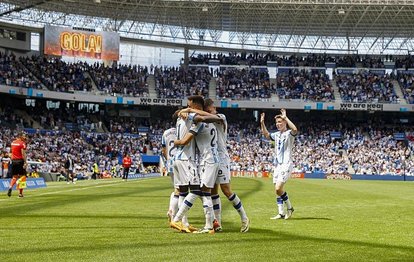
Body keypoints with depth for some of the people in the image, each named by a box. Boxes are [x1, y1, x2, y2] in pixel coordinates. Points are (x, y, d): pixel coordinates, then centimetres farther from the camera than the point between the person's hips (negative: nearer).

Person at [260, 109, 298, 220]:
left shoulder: (289, 133, -8)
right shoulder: (277, 134, 15)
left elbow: (295, 129, -30)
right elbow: (266, 134, 29)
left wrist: (285, 117, -27)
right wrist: (262, 123, 16)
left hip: (286, 164, -8)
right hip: (277, 164, 8)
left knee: (278, 188, -17)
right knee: (277, 190, 5)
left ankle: (290, 208, 2)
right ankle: (281, 213, 9)